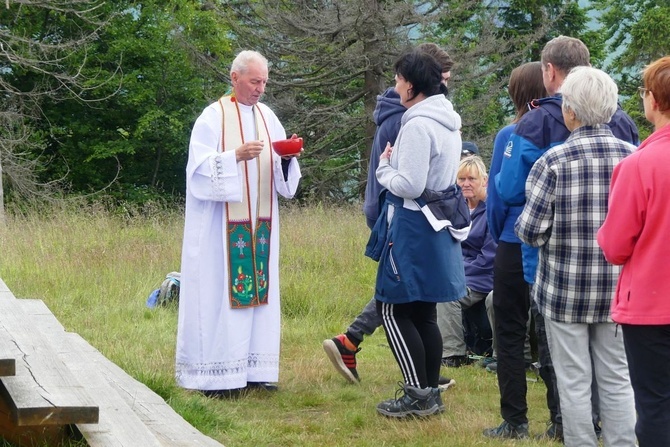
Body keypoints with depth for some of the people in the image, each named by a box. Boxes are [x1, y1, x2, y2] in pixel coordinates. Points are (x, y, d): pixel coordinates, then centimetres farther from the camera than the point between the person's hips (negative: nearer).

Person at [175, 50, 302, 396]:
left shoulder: (267, 116, 12)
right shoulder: (214, 117, -5)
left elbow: (284, 174, 13)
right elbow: (201, 167, -12)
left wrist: (286, 158, -8)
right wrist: (236, 156, -25)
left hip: (260, 222, 6)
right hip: (223, 224, -6)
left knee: (257, 288, 5)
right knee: (220, 291, -7)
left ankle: (253, 369, 9)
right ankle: (216, 375, -5)